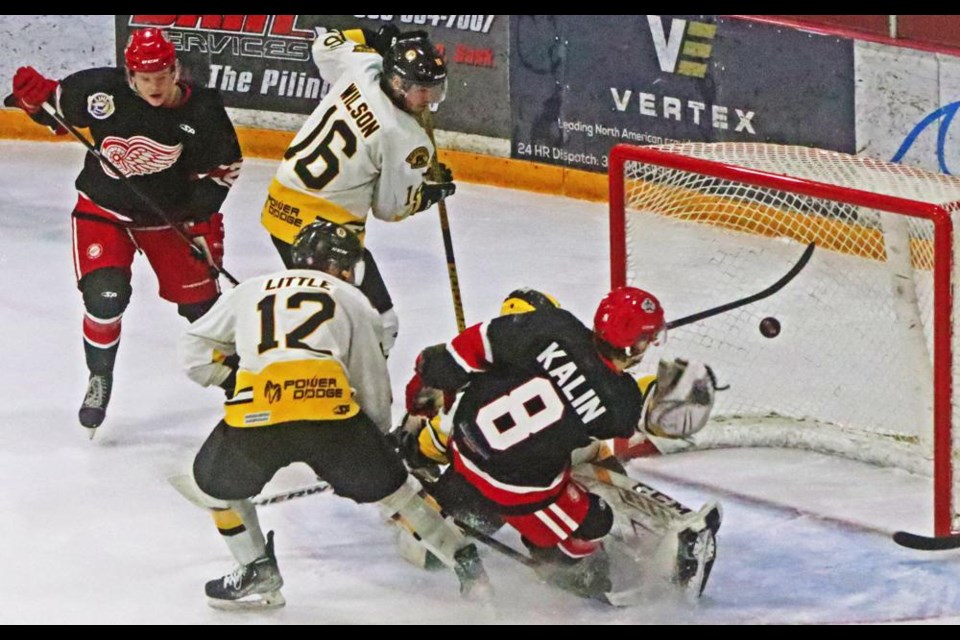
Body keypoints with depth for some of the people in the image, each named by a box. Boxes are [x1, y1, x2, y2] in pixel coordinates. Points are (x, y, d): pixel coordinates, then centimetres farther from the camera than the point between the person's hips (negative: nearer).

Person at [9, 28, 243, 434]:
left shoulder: (201, 111, -19)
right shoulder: (102, 91, -21)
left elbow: (223, 167, -5)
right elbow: (55, 105, -4)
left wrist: (203, 219, -11)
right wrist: (34, 94, -25)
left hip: (169, 215, 1)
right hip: (104, 208, -1)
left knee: (199, 297, 7)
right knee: (104, 295, -17)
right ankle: (99, 377, 8)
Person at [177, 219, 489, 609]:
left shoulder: (249, 292, 29)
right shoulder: (350, 300, 25)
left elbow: (194, 351, 31)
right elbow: (372, 385, 26)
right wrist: (378, 441, 40)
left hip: (255, 419, 0)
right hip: (332, 414, 0)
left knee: (215, 481, 28)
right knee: (388, 485, 21)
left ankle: (257, 575, 23)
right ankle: (463, 560, 24)